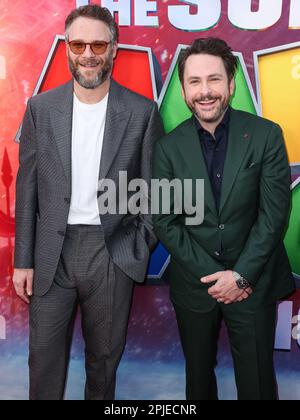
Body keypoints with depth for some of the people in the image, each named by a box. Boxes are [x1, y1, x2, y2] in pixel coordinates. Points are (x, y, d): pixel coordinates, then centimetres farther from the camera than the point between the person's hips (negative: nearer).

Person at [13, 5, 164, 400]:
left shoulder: (142, 111, -3)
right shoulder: (41, 108, 1)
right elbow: (27, 187, 3)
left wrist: (142, 247, -4)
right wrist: (23, 260, 2)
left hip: (114, 253, 0)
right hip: (51, 253, 1)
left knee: (104, 357, 16)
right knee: (45, 356, 11)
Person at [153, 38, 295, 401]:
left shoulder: (266, 135, -8)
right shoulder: (169, 147, -6)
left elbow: (274, 214, -9)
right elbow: (164, 221, -5)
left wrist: (241, 275, -13)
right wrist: (212, 275, -10)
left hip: (253, 283, -1)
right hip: (194, 285, 1)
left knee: (257, 382, 11)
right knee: (198, 377, 19)